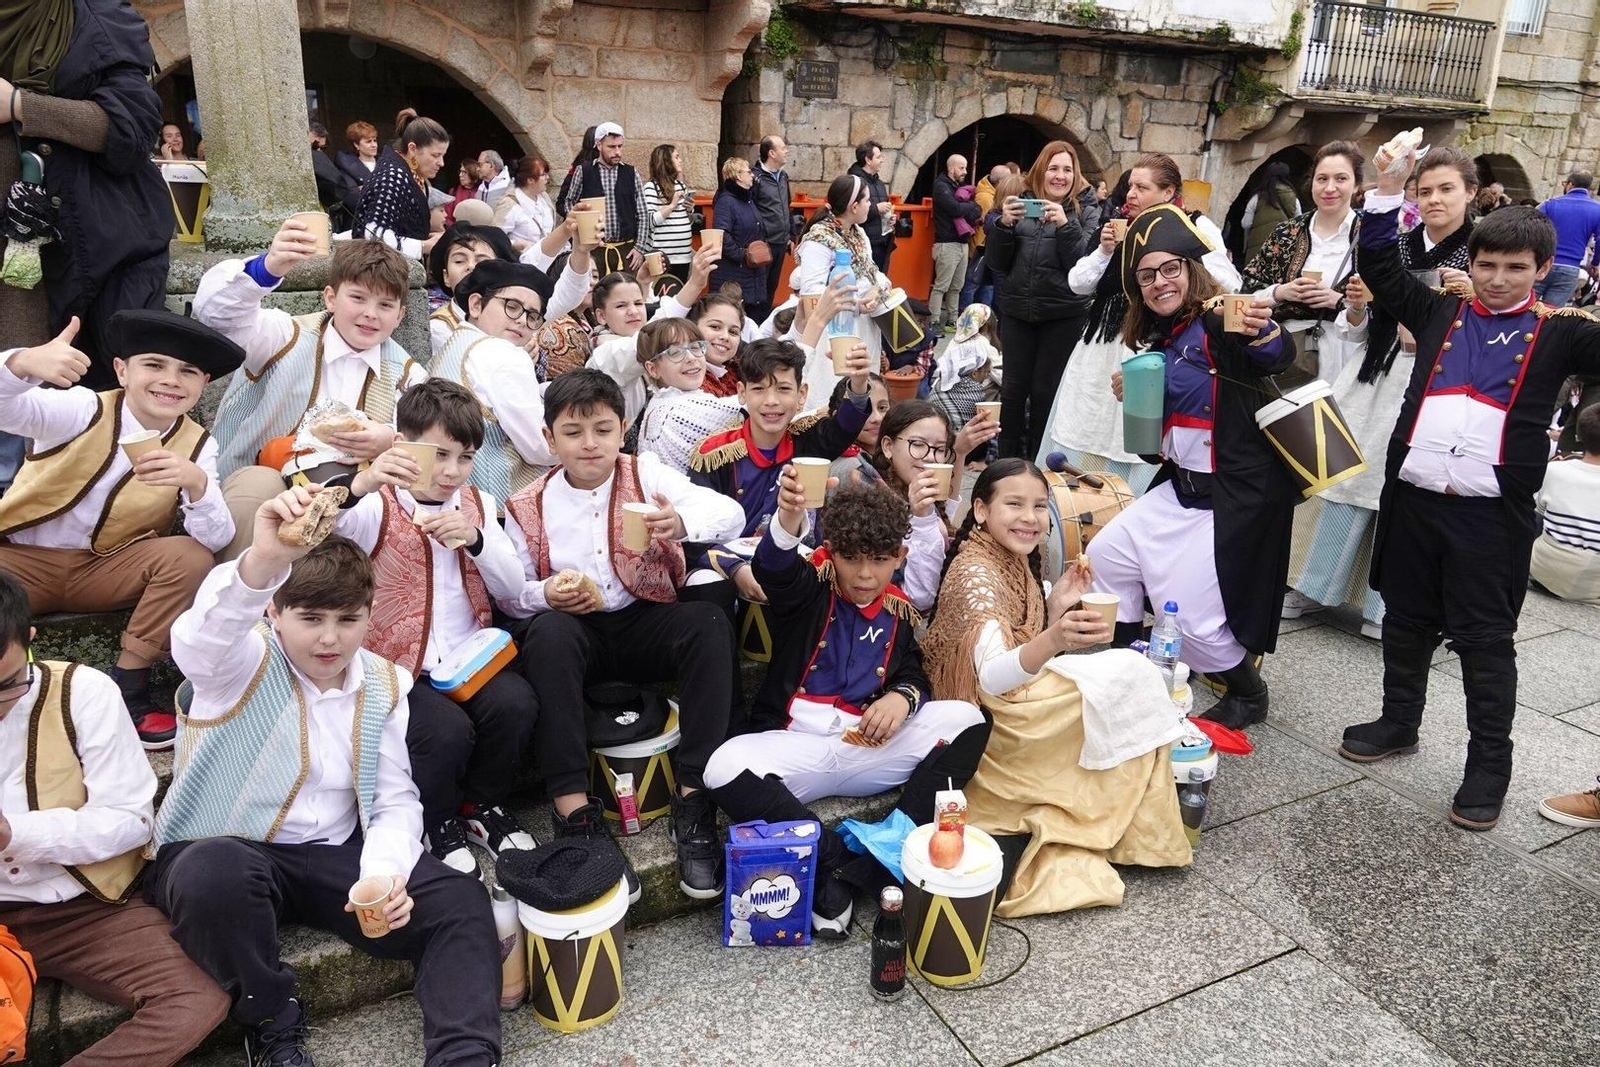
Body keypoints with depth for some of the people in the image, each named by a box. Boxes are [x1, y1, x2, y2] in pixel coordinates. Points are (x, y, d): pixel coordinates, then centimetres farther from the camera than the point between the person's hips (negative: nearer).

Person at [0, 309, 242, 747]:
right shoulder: (83, 409, -12)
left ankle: (127, 689, -14)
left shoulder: (196, 446, -5)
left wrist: (196, 483, -37)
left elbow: (216, 539, -17)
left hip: (107, 570, 3)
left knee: (192, 558, -24)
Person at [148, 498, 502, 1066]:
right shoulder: (244, 663, -10)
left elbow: (396, 801, 4)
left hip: (337, 857, 4)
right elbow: (196, 638, -37)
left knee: (459, 901, -16)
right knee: (216, 872, -38)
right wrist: (263, 560, -59)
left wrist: (386, 875, -19)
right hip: (223, 850, -3)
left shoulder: (383, 686, 3)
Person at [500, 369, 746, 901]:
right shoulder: (529, 508, 4)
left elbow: (730, 512, -14)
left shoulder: (646, 474, 0)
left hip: (645, 623, 0)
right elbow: (510, 594, 7)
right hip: (573, 631, 0)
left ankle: (694, 803, -26)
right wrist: (545, 595, -17)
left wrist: (683, 522, -37)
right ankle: (575, 813, -32)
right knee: (548, 630, -34)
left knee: (710, 622, -30)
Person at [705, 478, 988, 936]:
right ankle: (834, 861, -22)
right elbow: (774, 567, -26)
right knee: (725, 769, -33)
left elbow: (913, 673, 17)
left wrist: (902, 696, -10)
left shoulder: (899, 611, 10)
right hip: (795, 742, -3)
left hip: (873, 748, 3)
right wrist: (789, 517, -50)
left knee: (967, 719, -15)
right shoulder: (810, 587, -3)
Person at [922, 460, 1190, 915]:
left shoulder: (1016, 562, 5)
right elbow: (991, 677, -37)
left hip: (1016, 698, 9)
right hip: (987, 721, -9)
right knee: (1130, 674, -10)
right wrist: (1052, 641, -54)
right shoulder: (976, 572, -23)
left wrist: (1057, 607, -2)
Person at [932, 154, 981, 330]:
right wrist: (974, 207, -4)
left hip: (962, 242, 8)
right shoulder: (941, 186, -6)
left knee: (956, 287, 8)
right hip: (947, 244, -8)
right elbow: (955, 208, -20)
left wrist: (974, 216, -7)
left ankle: (952, 320, 14)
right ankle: (934, 322, -6)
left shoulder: (960, 187, 20)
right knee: (941, 286, -8)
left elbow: (972, 212, 16)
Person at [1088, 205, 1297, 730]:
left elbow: (1276, 356, -39)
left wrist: (1262, 331, -60)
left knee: (1193, 614, -7)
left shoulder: (1217, 324, -17)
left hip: (1238, 493, -9)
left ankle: (1249, 694, 24)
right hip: (1181, 486, 9)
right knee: (1106, 557, 12)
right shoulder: (1161, 340, 8)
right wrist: (1133, 394, -1)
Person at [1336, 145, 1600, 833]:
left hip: (1492, 512, -3)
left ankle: (1489, 763, 15)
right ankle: (1399, 722, 33)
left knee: (1485, 638, 3)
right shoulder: (1440, 313, 10)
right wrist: (1389, 189, 2)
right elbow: (1380, 268, 10)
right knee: (1406, 619, 15)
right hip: (1412, 495, 3)